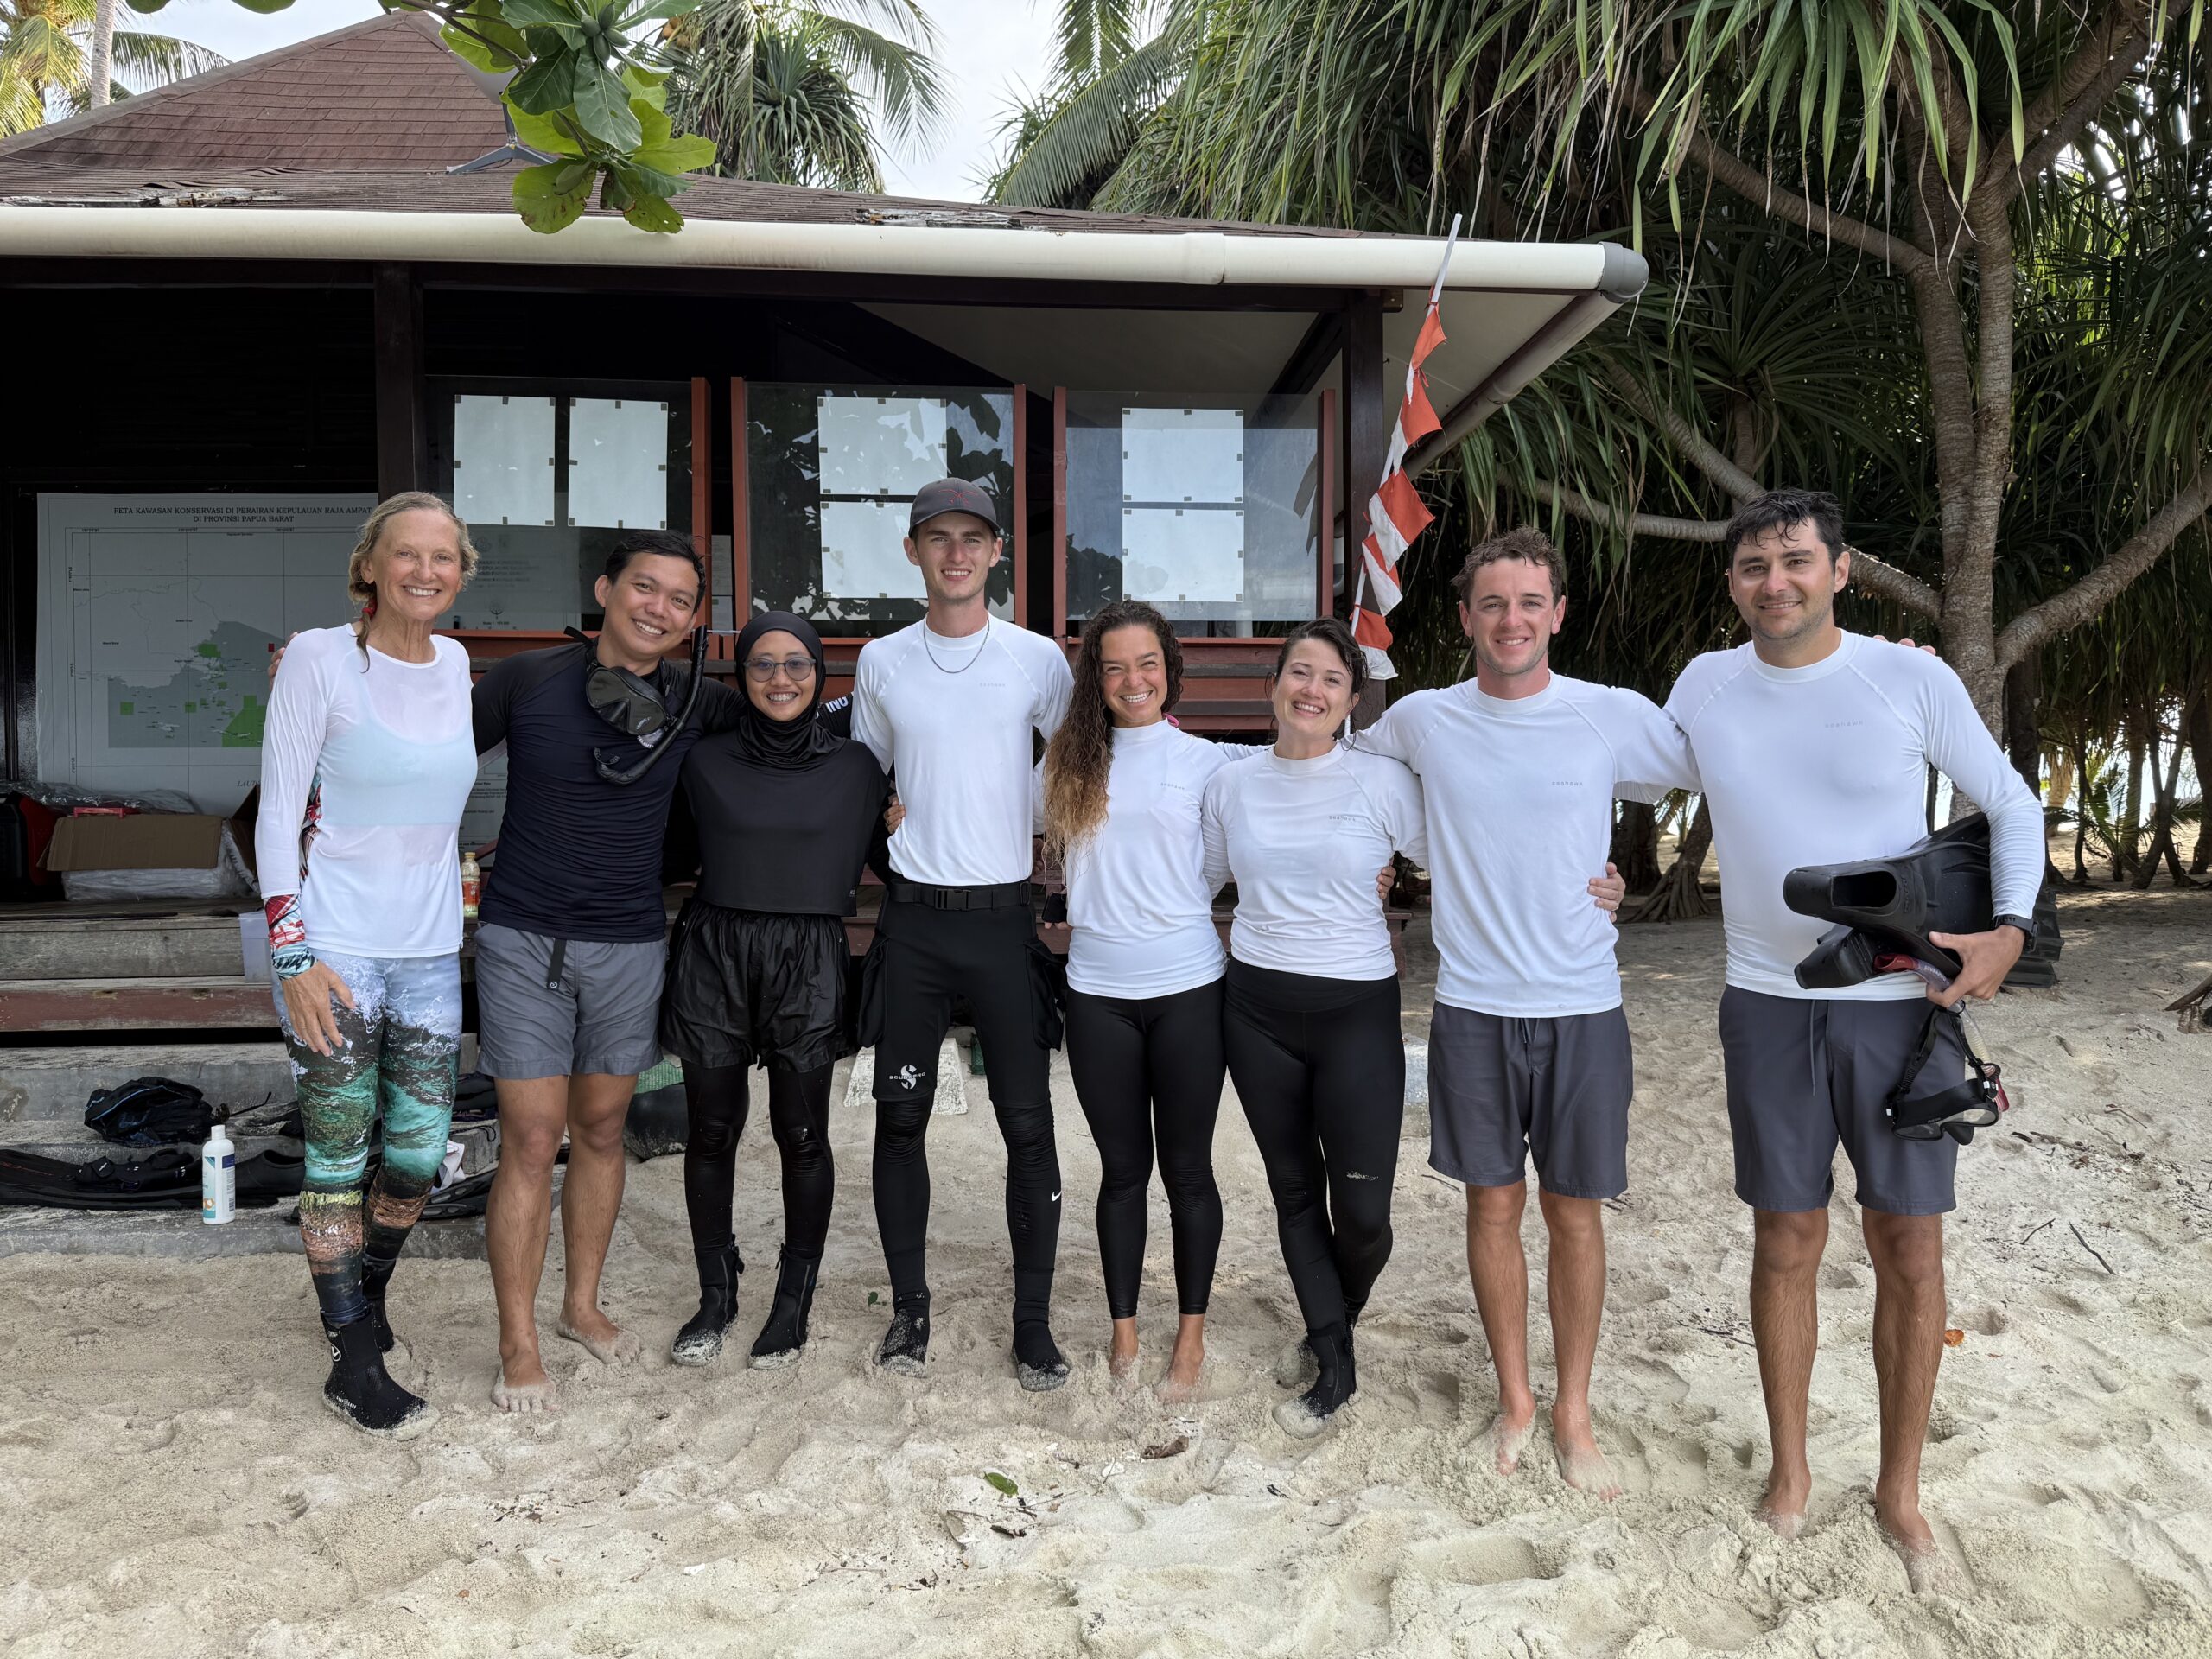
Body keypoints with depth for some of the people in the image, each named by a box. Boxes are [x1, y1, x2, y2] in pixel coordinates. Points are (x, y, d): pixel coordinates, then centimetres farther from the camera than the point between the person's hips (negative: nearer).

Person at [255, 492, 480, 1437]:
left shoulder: (456, 666, 7)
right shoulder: (319, 659, -7)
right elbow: (278, 815, -8)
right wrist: (294, 954, -13)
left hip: (429, 956, 5)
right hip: (331, 956, -5)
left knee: (420, 1156, 10)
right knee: (338, 1165, 4)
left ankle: (367, 1290, 38)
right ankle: (353, 1363, 19)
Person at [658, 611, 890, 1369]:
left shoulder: (855, 767, 3)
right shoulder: (706, 761, 5)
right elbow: (680, 853, 15)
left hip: (809, 963, -1)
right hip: (714, 955, 1)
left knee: (801, 1135, 4)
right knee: (711, 1131, 7)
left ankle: (794, 1301, 20)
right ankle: (716, 1294, 24)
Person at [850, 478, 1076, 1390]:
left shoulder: (1037, 658, 0)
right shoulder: (881, 661, 6)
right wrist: (887, 852, 5)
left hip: (1004, 915, -2)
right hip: (913, 917, 2)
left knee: (1027, 1124, 0)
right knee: (900, 1114, 6)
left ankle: (1034, 1322, 12)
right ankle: (909, 1305, 21)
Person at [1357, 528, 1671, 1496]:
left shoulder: (1616, 717, -5)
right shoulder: (1421, 721, 0)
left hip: (1582, 1010, -1)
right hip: (1472, 1008, 1)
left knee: (1575, 1212, 8)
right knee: (1494, 1204, 11)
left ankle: (1573, 1412, 25)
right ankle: (1514, 1398, 28)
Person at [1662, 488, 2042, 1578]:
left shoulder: (1914, 680, -5)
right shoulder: (1703, 688, 0)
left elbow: (2012, 806, 5)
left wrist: (2011, 929, -9)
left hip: (1902, 1005, -1)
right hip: (1768, 1006, 1)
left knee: (1910, 1252, 5)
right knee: (1786, 1244, 9)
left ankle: (1900, 1490, 23)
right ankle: (1789, 1469, 27)